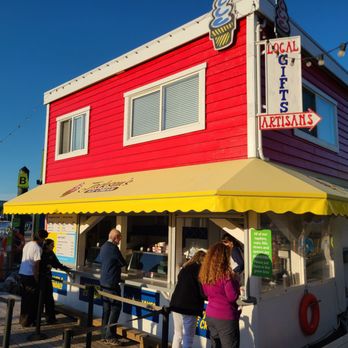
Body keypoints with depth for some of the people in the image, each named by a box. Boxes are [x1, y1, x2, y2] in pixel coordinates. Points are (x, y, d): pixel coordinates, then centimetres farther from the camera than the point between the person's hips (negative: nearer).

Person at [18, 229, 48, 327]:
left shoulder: (27, 245, 10)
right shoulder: (37, 248, -17)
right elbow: (36, 265, -19)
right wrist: (37, 278, -13)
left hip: (22, 274, 9)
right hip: (30, 276, -8)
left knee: (25, 298, 19)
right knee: (32, 300, 4)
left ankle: (22, 319, 29)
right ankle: (28, 321, 11)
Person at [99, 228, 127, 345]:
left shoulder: (103, 247, 11)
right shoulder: (113, 248, -17)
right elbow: (123, 263, -10)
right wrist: (125, 262, 12)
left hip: (103, 282, 9)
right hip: (112, 283, -9)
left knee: (106, 308, 13)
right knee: (116, 307, -3)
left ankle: (104, 335, 19)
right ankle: (110, 336, -2)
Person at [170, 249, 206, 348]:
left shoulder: (185, 268, 14)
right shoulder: (200, 269, -7)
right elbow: (202, 291, -10)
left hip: (176, 304, 7)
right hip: (188, 306, -7)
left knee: (177, 335, 16)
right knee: (187, 338, 2)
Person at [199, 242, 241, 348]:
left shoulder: (205, 274, 2)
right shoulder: (226, 274, -19)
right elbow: (233, 297, -17)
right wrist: (234, 279, -4)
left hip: (210, 315, 7)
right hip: (226, 318, -7)